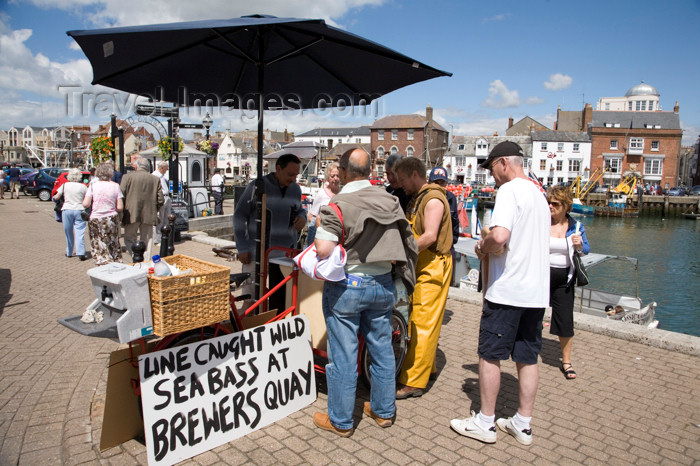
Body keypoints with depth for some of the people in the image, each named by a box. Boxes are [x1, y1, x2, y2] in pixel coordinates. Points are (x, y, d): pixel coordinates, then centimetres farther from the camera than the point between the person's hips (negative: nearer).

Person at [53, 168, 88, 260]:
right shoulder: (83, 187, -1)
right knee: (79, 232, -4)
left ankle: (69, 252, 22)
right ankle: (81, 253, -15)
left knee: (68, 232, 12)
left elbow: (56, 197, 3)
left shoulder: (65, 185, 1)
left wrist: (54, 197, 25)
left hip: (67, 210, 1)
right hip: (79, 210, -1)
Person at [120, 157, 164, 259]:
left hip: (132, 215, -2)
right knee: (146, 241, 9)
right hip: (148, 216, 2)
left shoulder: (127, 177, -1)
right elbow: (160, 200, 3)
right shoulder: (155, 179, 5)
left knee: (129, 239, 8)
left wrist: (121, 215, 5)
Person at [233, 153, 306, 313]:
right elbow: (239, 216, -4)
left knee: (280, 294, 10)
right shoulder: (257, 187, -8)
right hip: (258, 250, -4)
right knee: (251, 293, 0)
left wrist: (302, 217, -4)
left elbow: (299, 209, 22)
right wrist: (242, 248, -7)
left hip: (285, 251, 4)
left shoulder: (295, 189, 7)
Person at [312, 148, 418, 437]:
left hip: (346, 287, -5)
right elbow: (408, 243, 7)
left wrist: (319, 230, -3)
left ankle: (340, 421, 21)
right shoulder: (390, 202, 3)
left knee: (343, 356, 6)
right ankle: (383, 411, 32)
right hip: (382, 285, 6)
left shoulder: (337, 206, -15)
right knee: (382, 351, 17)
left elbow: (323, 250, -24)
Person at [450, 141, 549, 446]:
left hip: (507, 289, -8)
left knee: (490, 355, 4)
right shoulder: (539, 193, 17)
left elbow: (499, 235, -27)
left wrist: (483, 248, -7)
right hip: (536, 290, 9)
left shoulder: (509, 190, -12)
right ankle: (523, 424, 23)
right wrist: (490, 248, 14)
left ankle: (485, 423, 15)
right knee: (527, 358, 13)